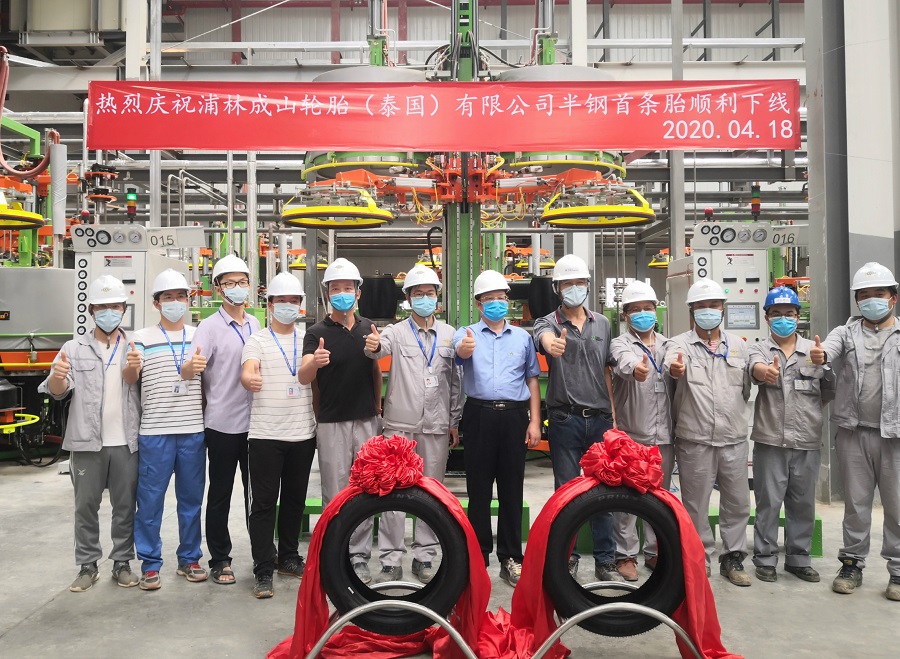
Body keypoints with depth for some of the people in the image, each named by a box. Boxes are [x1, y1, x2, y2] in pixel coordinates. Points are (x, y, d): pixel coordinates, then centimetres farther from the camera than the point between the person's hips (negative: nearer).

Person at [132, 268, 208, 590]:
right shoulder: (142, 339, 1)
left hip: (193, 431, 3)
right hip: (155, 433, -2)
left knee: (191, 500, 11)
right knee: (150, 502, 3)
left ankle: (189, 558, 24)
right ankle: (150, 564, 17)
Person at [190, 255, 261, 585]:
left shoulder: (255, 324, 9)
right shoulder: (209, 327, -7)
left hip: (255, 421, 4)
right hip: (222, 424, -4)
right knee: (220, 495, 8)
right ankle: (220, 560, 20)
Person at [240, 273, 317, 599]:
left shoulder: (308, 340, 11)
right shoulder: (257, 341, 0)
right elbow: (248, 373, -17)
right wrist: (249, 379, -40)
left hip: (303, 434, 4)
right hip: (266, 435, -4)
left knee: (295, 499, 14)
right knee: (264, 504, 0)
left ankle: (288, 557, 29)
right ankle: (263, 571, 6)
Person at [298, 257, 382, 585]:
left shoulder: (368, 328, 6)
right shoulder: (317, 333, -5)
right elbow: (303, 378, -17)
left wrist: (378, 409, 12)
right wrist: (314, 362, -39)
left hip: (367, 420, 3)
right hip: (333, 423, -3)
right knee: (335, 495, 3)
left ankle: (359, 557, 20)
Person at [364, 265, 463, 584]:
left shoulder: (449, 334, 8)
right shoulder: (396, 332, 1)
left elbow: (456, 380, 11)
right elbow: (380, 347, -22)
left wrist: (454, 420, 9)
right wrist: (373, 346, -46)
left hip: (437, 426, 2)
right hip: (400, 425, -2)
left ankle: (424, 558, 21)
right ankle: (391, 561, 10)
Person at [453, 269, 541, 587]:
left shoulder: (522, 337, 13)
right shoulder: (466, 334, 5)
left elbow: (532, 380, 13)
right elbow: (459, 349, -20)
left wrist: (535, 421, 4)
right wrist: (464, 347, -45)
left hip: (514, 415, 2)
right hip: (479, 415, -2)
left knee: (512, 489, 7)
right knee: (478, 488, 5)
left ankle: (511, 558, 17)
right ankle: (478, 557, 17)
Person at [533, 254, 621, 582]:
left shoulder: (603, 323, 11)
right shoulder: (548, 322, -1)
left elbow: (606, 371, 15)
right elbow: (545, 338, -28)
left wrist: (613, 415, 10)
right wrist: (552, 344, -52)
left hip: (600, 419, 3)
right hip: (565, 420, -3)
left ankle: (605, 561, 21)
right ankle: (567, 558, 20)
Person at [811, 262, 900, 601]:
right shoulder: (846, 332, 7)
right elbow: (831, 347, -15)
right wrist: (820, 354, -38)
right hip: (854, 433, 1)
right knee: (855, 503, 11)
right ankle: (852, 564, 22)